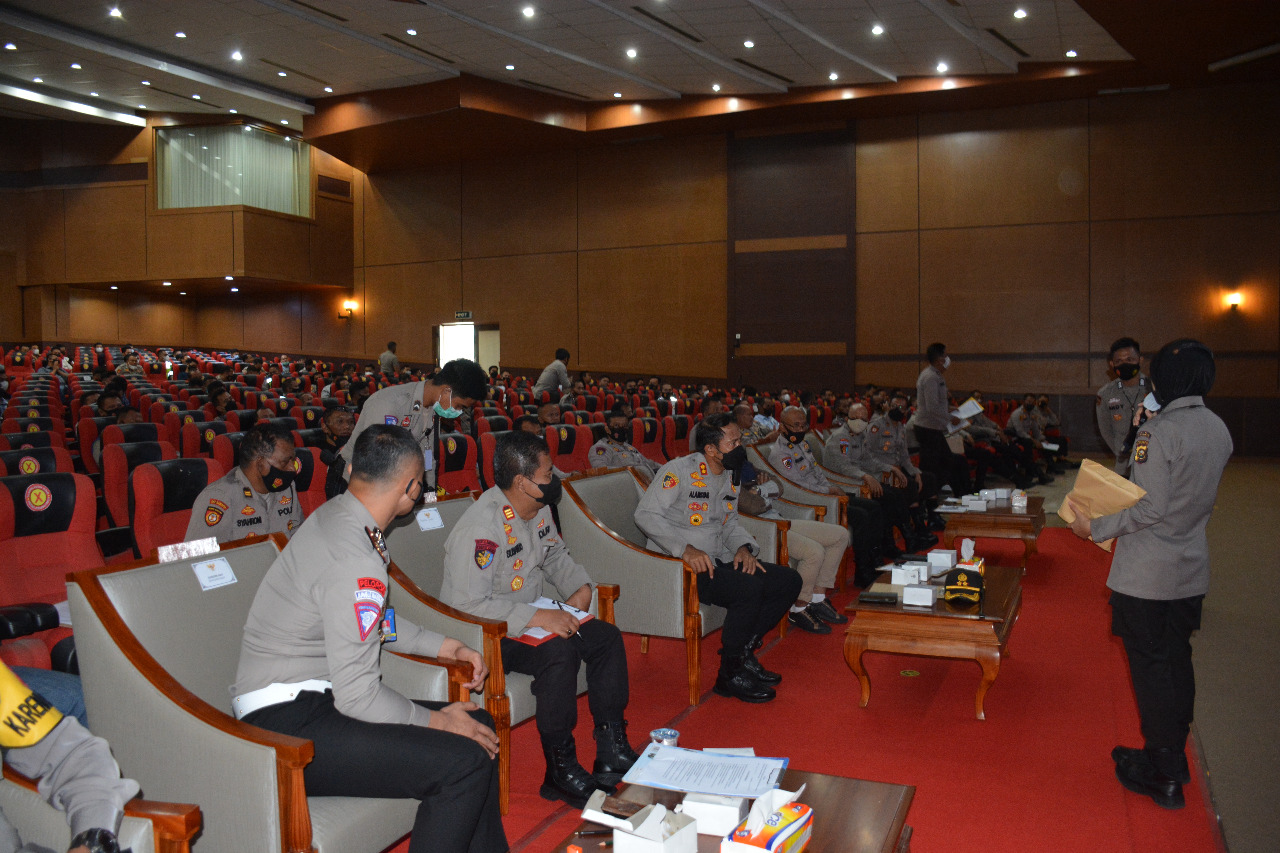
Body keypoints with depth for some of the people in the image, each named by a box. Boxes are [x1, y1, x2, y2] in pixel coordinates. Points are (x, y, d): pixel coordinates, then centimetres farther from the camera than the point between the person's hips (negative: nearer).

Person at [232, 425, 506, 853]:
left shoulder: (334, 514, 7)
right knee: (463, 761, -23)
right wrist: (436, 720, -9)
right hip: (285, 725, -10)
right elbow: (357, 695, -23)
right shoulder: (355, 562, -24)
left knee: (478, 727, 7)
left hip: (311, 700, 10)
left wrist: (447, 647, 14)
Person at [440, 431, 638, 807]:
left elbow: (555, 554, 21)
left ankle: (612, 751, 0)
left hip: (533, 615, 9)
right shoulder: (481, 527, -26)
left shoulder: (539, 507, 2)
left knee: (607, 636, -4)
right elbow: (469, 604, -30)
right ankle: (560, 771, -17)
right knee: (559, 652, -32)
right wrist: (537, 617, -31)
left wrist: (579, 586, 2)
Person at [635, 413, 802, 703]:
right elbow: (646, 514, -18)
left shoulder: (730, 476, 13)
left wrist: (744, 547, -3)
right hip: (679, 567, -8)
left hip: (719, 560, 9)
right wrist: (685, 548, -28)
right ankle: (730, 674, -13)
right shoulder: (680, 470, -12)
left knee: (789, 580, -3)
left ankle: (744, 652, 5)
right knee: (750, 587, -30)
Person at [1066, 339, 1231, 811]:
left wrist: (1096, 528, -14)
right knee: (1177, 661, 18)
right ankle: (1173, 758, 32)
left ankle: (1164, 776, 12)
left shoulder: (1159, 432, -21)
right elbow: (1204, 501, 14)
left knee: (1150, 667, 3)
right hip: (1191, 572, 8)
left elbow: (1152, 508, -23)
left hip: (1147, 576, -7)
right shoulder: (1219, 429, 3)